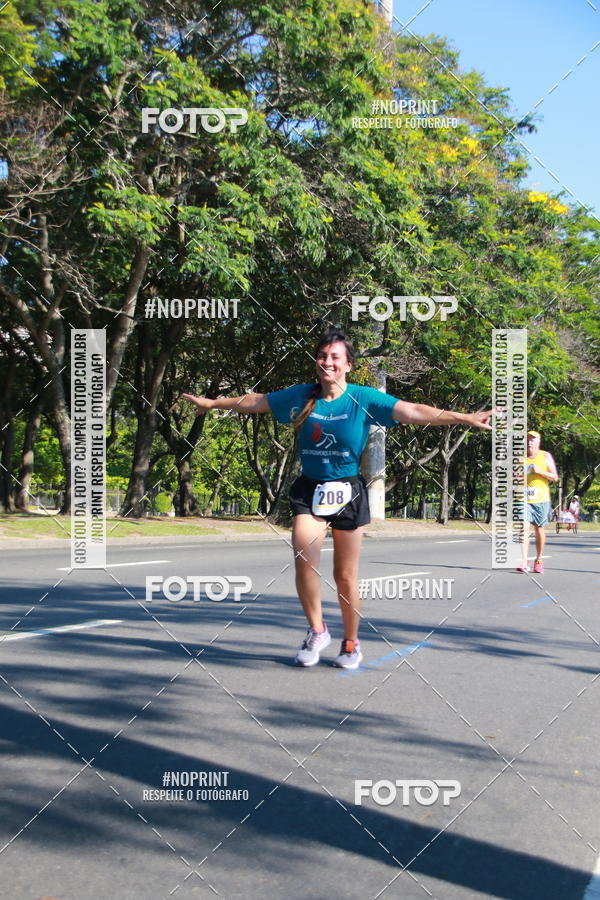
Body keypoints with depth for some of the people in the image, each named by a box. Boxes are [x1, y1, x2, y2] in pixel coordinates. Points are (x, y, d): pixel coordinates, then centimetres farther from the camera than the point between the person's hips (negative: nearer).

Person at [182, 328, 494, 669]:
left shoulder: (364, 398, -9)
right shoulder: (300, 396, 1)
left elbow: (412, 411, -18)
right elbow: (255, 401, 14)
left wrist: (464, 418, -28)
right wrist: (212, 403, 24)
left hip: (348, 491, -2)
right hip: (310, 490, 2)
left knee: (346, 575, 4)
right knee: (305, 560, -18)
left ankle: (352, 643, 25)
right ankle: (317, 631, 6)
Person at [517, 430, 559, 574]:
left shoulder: (545, 456, 3)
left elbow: (555, 477, 0)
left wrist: (540, 471, -14)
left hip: (541, 499, -1)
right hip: (524, 499, 1)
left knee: (539, 529, 7)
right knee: (524, 527, -14)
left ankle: (538, 561, 21)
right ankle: (524, 561, -18)